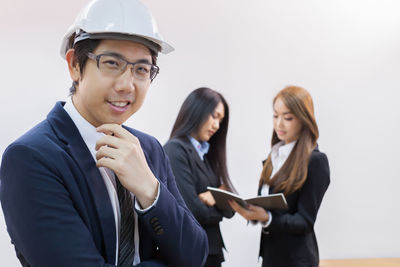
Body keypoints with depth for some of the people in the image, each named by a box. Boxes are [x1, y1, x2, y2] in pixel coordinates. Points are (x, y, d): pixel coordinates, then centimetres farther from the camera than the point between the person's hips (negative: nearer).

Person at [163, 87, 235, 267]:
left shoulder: (205, 154, 12)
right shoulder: (175, 150, -13)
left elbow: (229, 209, 8)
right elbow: (192, 210, -20)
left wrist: (216, 197, -13)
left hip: (212, 250, 8)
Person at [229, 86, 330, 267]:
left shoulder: (316, 161, -12)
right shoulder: (275, 155, 7)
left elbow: (305, 222, -13)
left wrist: (266, 218, -27)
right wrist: (247, 208, -8)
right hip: (271, 252, 5)